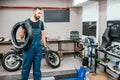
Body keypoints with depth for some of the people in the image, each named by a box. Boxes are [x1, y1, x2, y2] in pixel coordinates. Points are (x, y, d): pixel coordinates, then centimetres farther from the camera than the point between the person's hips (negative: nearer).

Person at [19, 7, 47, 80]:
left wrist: (45, 46, 7)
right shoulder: (26, 22, -1)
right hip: (28, 47, -2)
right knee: (26, 67, 4)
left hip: (38, 47, 3)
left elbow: (43, 35, 11)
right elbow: (21, 36, 0)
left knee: (37, 67, 10)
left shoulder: (41, 23, 8)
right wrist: (23, 29, -18)